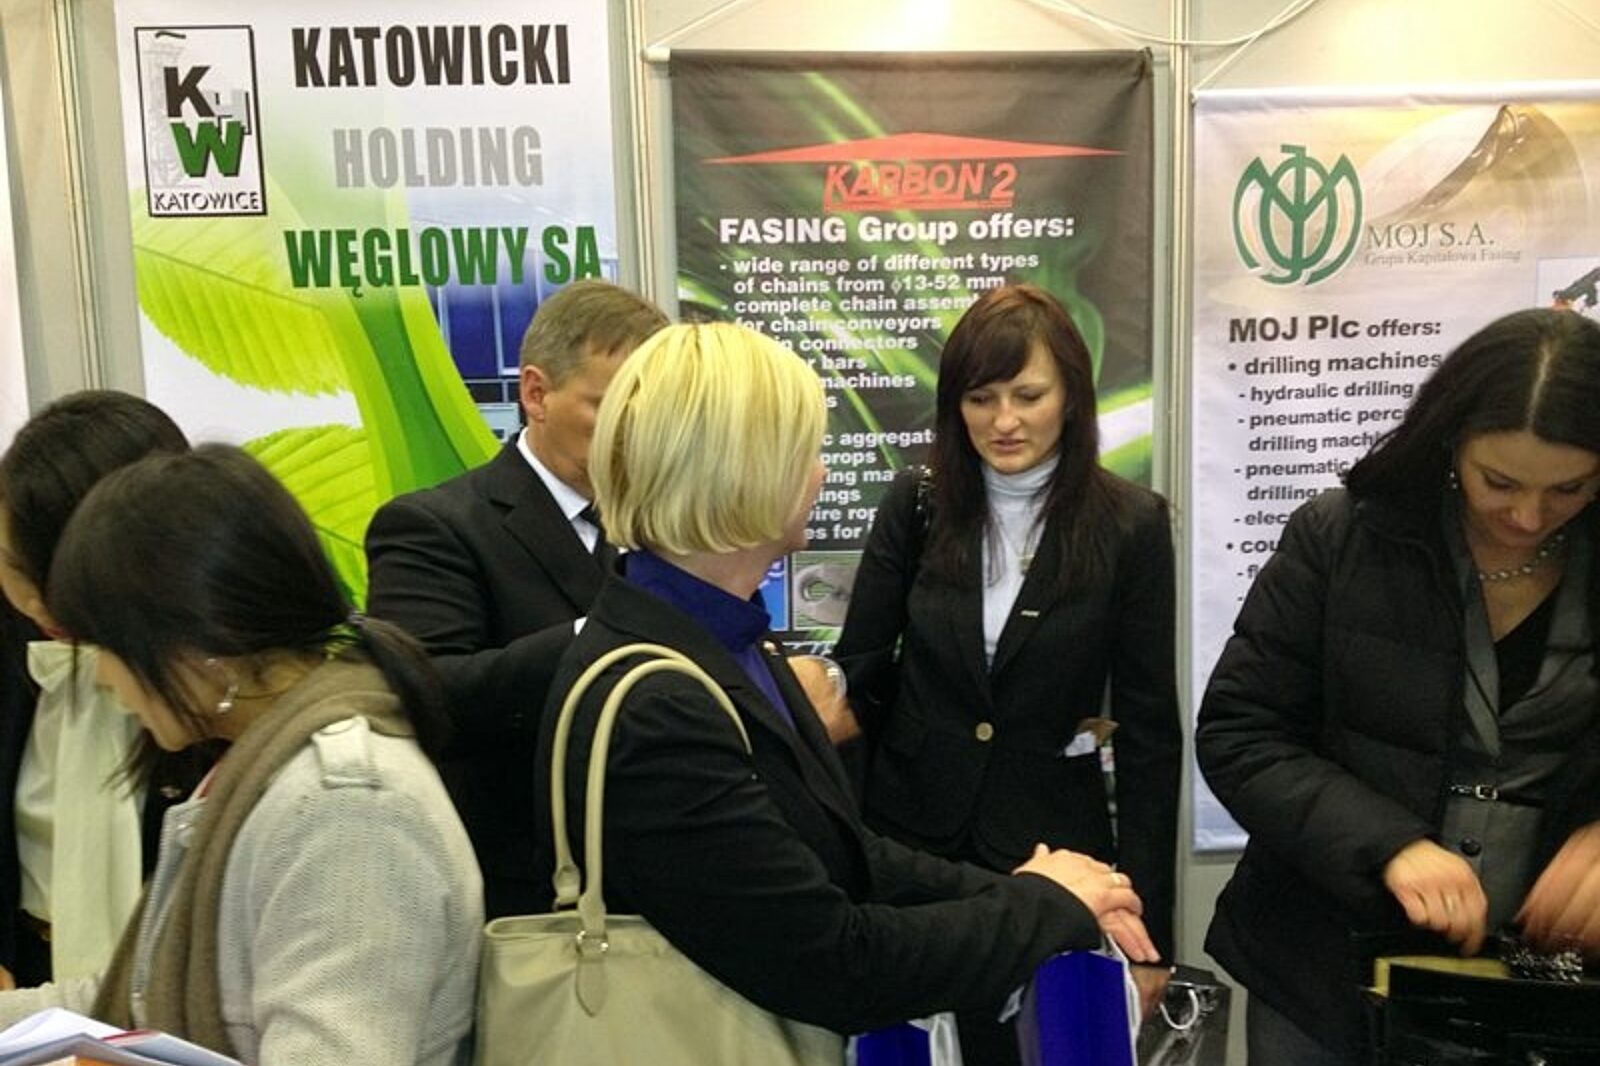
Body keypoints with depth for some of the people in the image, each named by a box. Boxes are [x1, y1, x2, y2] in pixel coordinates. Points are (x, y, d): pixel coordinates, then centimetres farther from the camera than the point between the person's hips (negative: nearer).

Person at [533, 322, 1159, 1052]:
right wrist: (1044, 902, -9)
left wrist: (1031, 897, -6)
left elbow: (841, 854, 4)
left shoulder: (722, 640, 3)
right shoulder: (653, 713, -25)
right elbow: (840, 965, -22)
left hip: (815, 1032, 7)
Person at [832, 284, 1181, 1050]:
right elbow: (860, 672, 0)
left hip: (1052, 847, -1)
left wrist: (1147, 920, -6)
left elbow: (1150, 732, -5)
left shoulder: (1130, 524, -8)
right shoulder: (918, 502, -4)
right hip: (908, 836, 2)